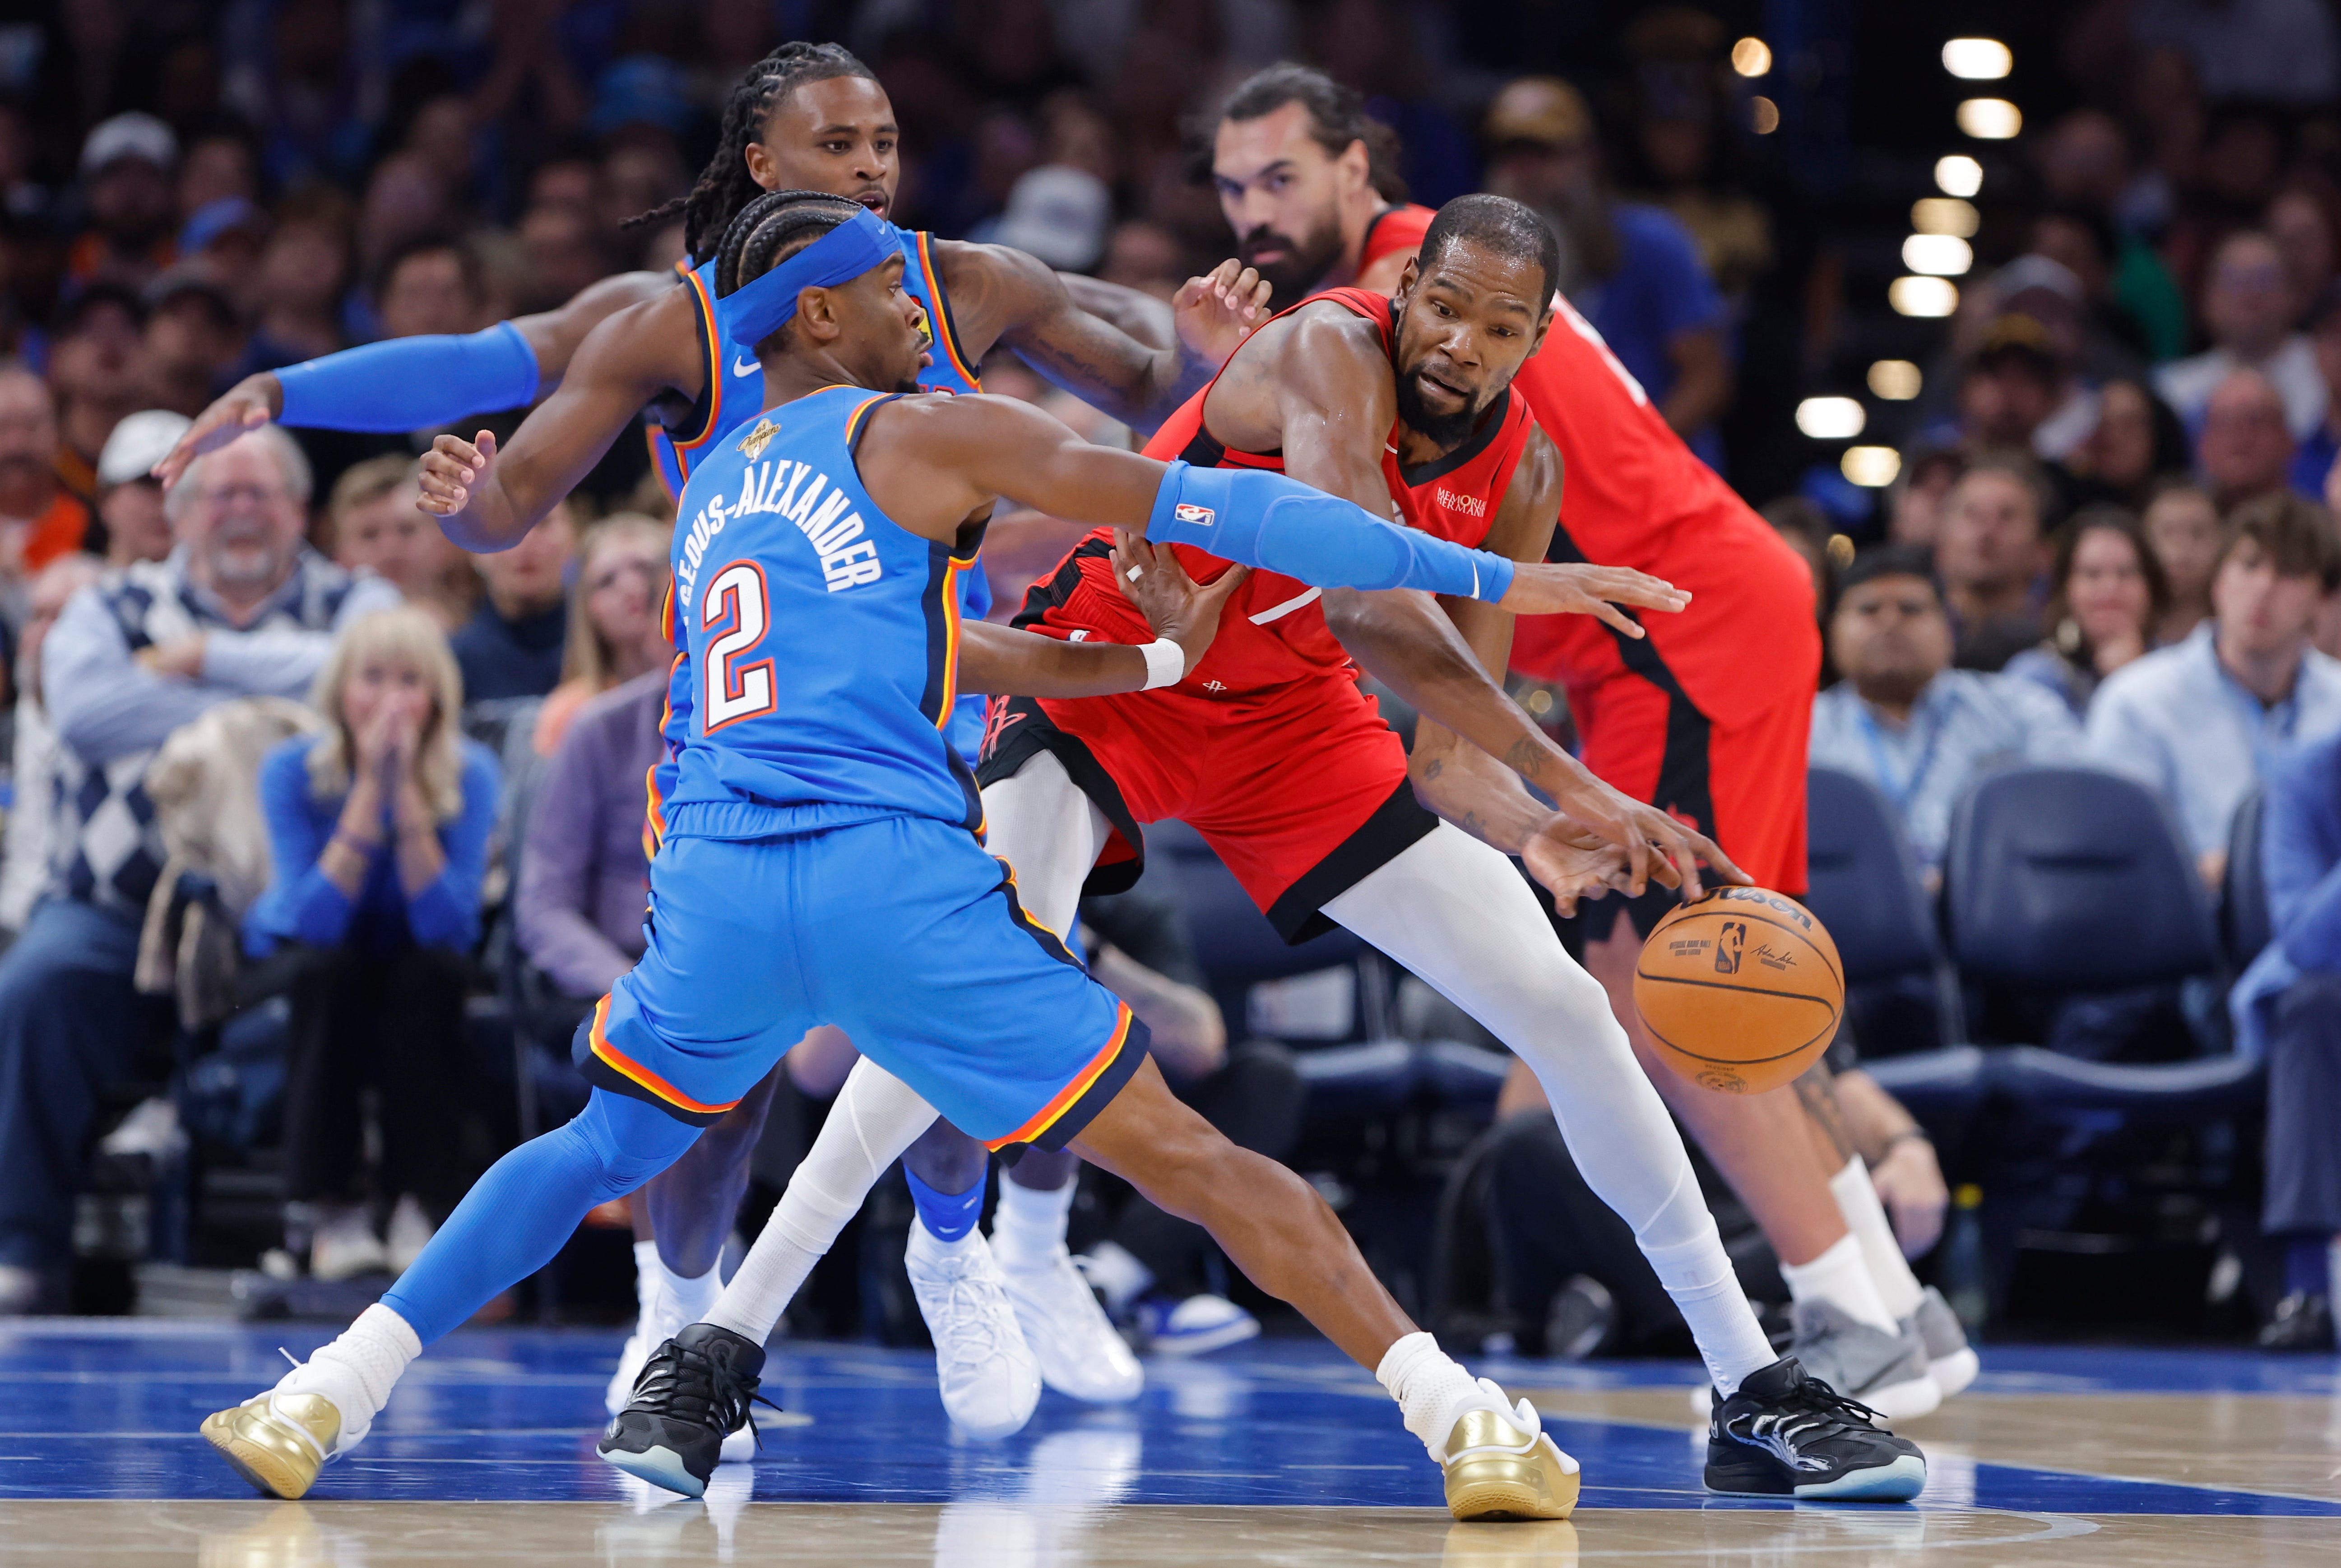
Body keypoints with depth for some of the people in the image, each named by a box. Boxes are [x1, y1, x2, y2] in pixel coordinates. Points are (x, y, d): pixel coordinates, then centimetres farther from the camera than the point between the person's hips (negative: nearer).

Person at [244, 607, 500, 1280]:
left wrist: (407, 790, -33)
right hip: (302, 961, -1)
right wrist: (369, 789, -34)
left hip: (416, 983, 1)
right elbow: (314, 920, -29)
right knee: (327, 967, -34)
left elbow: (448, 926, -27)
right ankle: (327, 1208, -26)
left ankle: (421, 1205, -26)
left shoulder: (470, 773, -17)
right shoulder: (293, 769, -19)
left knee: (430, 968, -33)